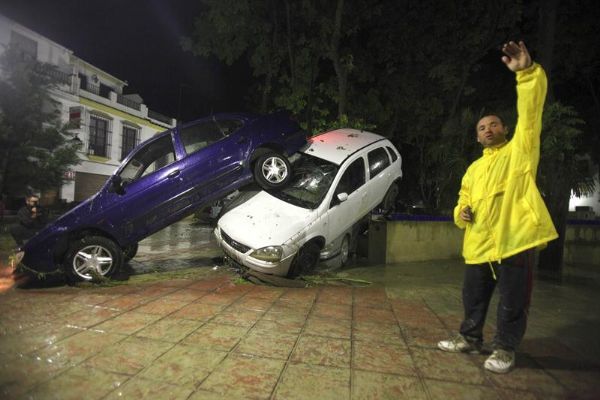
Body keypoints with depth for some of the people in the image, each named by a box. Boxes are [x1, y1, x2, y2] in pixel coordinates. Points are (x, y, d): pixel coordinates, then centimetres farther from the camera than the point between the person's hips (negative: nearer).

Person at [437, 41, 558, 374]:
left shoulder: (519, 150, 5)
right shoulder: (474, 168, 20)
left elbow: (531, 111, -10)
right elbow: (463, 200, 25)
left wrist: (527, 71, -22)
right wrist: (461, 213, 1)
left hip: (514, 239, -5)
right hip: (478, 243, 6)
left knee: (512, 301, 5)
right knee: (473, 297, 15)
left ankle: (504, 349, 22)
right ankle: (469, 338, 32)